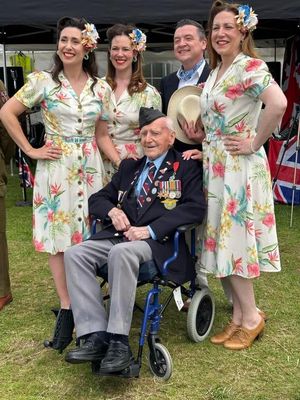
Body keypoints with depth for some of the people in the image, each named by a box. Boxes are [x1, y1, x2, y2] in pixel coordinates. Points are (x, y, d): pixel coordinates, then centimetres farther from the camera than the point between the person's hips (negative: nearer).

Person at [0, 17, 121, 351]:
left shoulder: (100, 88, 6)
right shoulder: (43, 81, -3)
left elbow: (101, 135, 11)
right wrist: (30, 150, -6)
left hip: (90, 168, 3)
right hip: (56, 167, -2)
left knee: (89, 236, 6)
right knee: (58, 235, -1)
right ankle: (66, 309, 8)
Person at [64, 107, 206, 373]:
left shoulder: (186, 168, 6)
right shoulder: (129, 166, 23)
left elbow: (195, 208, -10)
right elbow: (97, 199, 24)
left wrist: (150, 229, -18)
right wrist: (112, 210, -1)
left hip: (159, 241, -5)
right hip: (120, 234, 6)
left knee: (121, 252, -37)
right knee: (75, 254, -19)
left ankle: (119, 341, -29)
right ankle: (96, 335, -23)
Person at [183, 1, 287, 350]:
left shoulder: (250, 67, -13)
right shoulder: (215, 72, 15)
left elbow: (278, 104, -30)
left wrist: (255, 143, -21)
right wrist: (204, 150, 6)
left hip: (238, 166, -9)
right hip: (215, 165, 9)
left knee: (232, 241, -3)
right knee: (221, 241, 10)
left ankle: (251, 317, 15)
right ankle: (239, 316, 23)